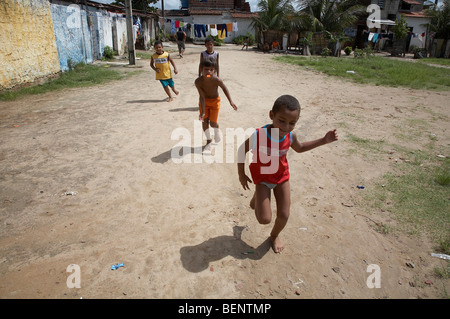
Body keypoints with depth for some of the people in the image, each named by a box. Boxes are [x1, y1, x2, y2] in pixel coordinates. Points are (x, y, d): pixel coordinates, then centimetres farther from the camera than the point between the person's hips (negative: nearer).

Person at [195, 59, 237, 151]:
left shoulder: (217, 80, -31)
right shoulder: (198, 81, -28)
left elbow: (224, 88, -11)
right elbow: (202, 97, -24)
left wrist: (231, 101, -8)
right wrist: (203, 112, -25)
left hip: (215, 101, -1)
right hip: (204, 101, 1)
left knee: (212, 123, -5)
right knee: (204, 121, 2)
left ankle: (217, 131, 34)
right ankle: (208, 140, 25)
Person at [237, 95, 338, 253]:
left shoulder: (290, 136, -16)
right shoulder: (259, 135, -31)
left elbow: (300, 148, 8)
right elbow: (242, 150, -13)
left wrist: (324, 140, 1)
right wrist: (241, 175, -8)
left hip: (281, 176, 3)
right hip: (262, 177, -3)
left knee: (284, 215, 5)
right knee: (264, 219, -7)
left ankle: (275, 235, 39)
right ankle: (256, 196, 26)